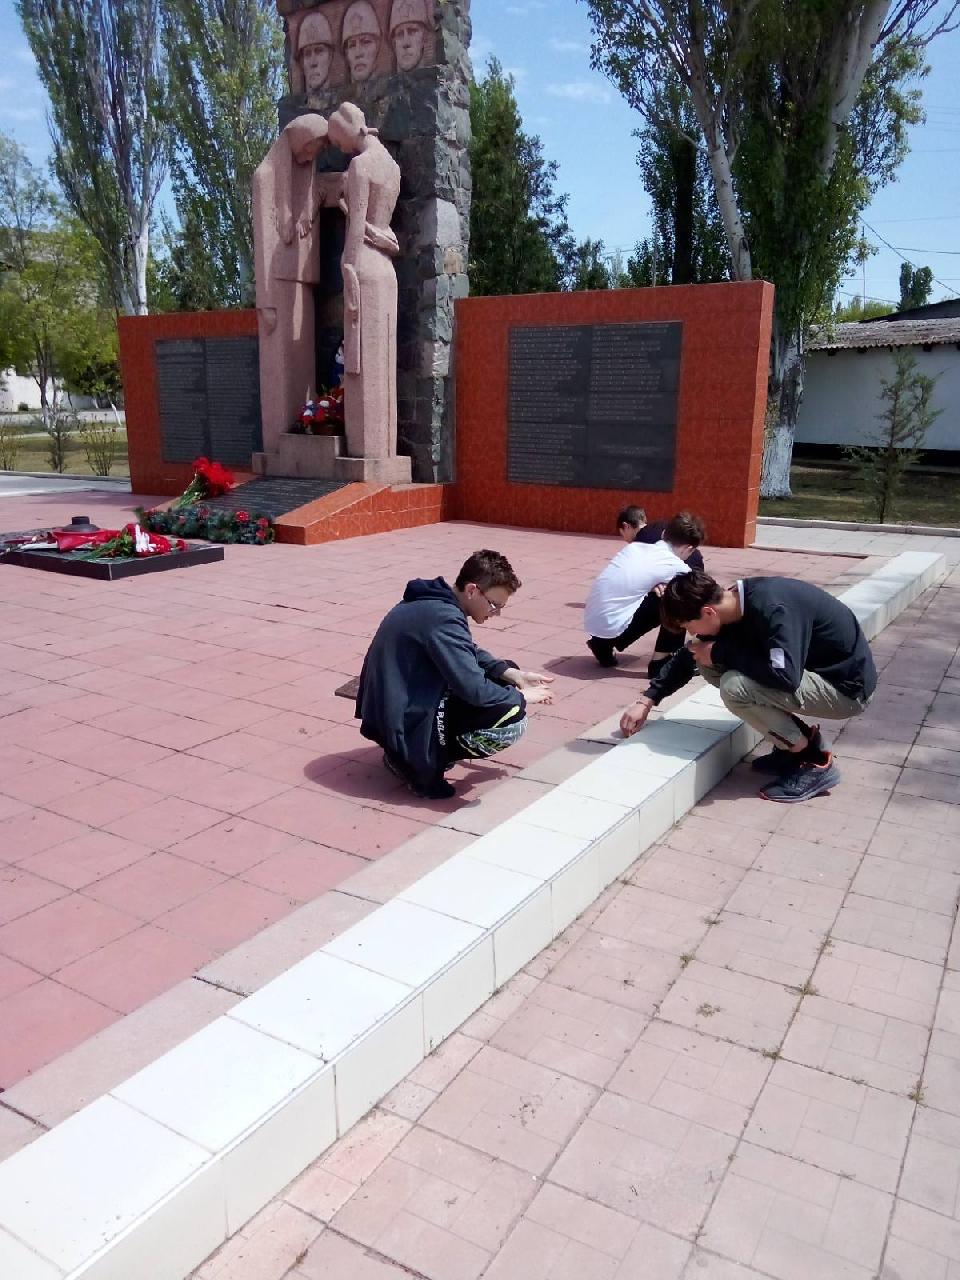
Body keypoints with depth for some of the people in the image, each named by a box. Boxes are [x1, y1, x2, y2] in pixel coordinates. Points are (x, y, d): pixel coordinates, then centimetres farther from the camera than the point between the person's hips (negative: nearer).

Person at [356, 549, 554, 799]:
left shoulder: (435, 601, 5)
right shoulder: (444, 619, -24)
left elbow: (471, 654, 18)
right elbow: (474, 690, -26)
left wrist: (514, 675, 5)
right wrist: (522, 697, -8)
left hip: (393, 710, 10)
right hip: (403, 723, -10)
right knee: (512, 719, -18)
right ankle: (419, 763, -6)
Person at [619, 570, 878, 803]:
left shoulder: (771, 609, -30)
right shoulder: (732, 603, -4)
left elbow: (785, 677, -38)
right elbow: (691, 655, 8)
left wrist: (721, 653, -24)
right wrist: (647, 700, 3)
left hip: (847, 687, -9)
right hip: (810, 670, 9)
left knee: (735, 687, -26)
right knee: (710, 666, -1)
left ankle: (815, 763, -8)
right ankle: (795, 741, 6)